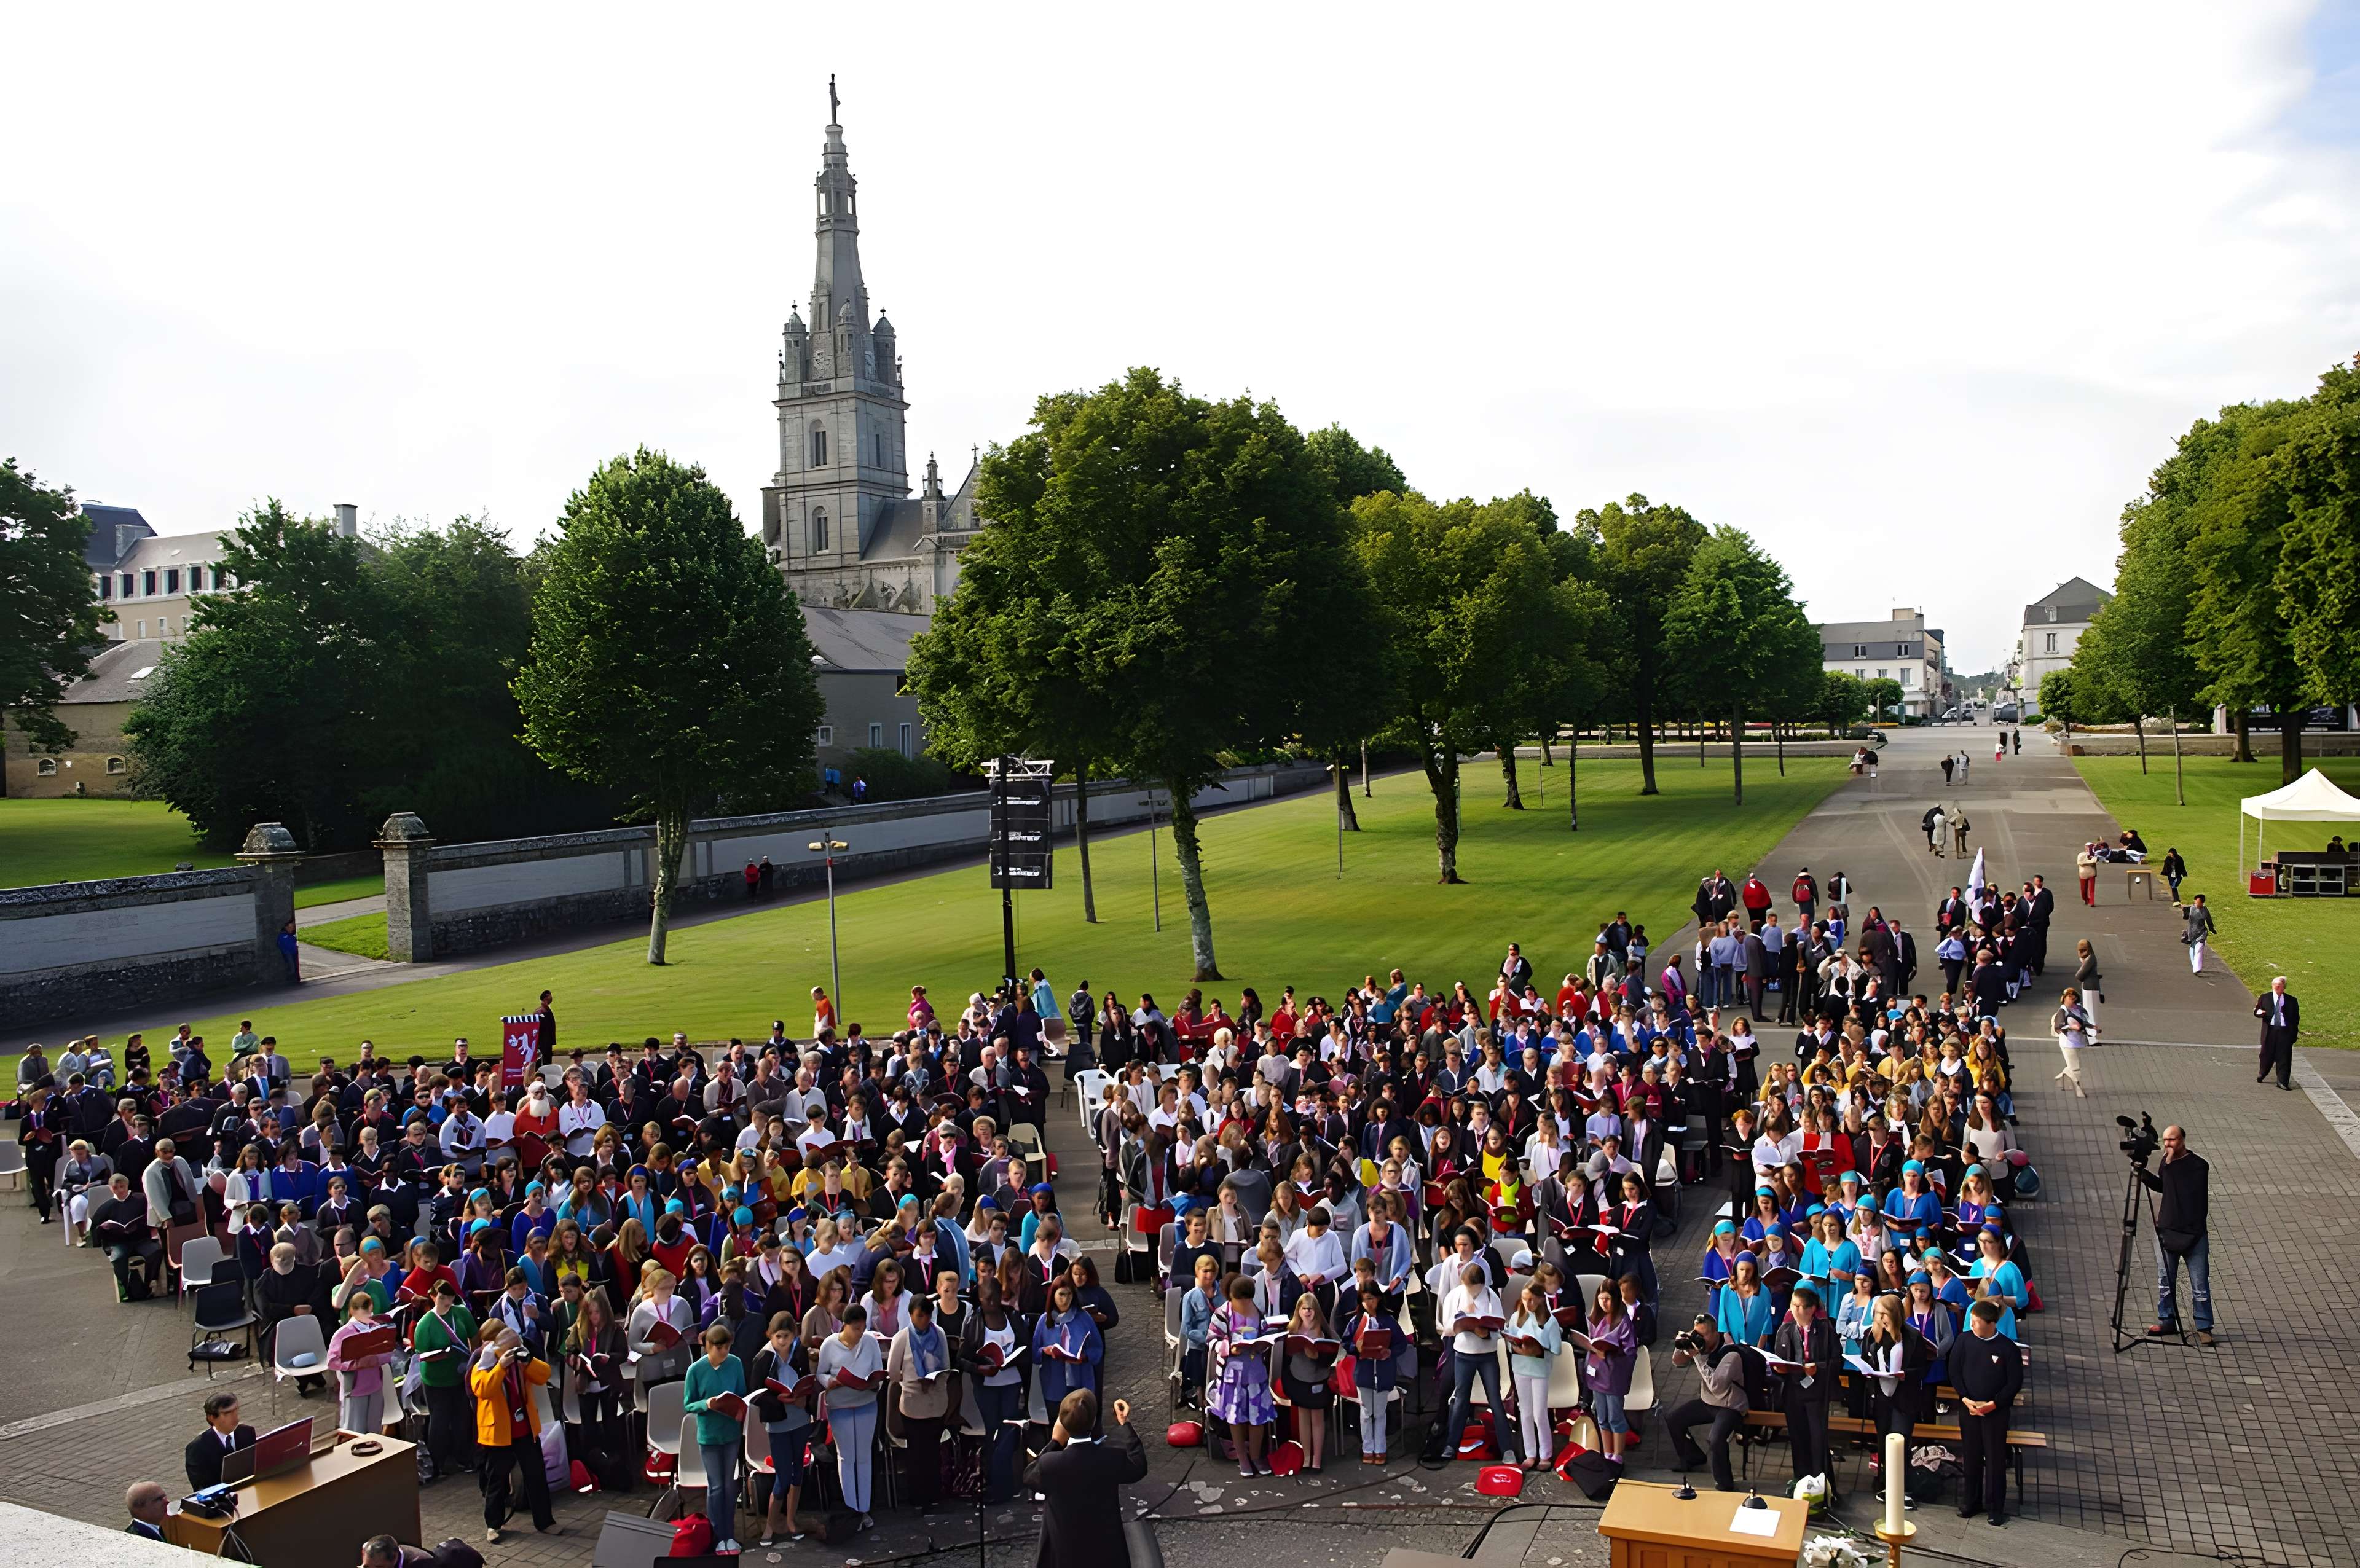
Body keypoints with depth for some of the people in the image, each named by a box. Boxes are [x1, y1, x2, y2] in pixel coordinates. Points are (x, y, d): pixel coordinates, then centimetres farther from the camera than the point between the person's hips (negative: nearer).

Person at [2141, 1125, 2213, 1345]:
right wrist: (2143, 1173, 13)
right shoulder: (2167, 1161, 9)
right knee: (2165, 1282, 10)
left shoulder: (2199, 1165, -9)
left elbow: (2190, 1191, -20)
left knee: (2200, 1285, 0)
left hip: (2194, 1234, -5)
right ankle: (2167, 1321, 20)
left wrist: (2171, 1163, -19)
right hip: (2166, 1231, 6)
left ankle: (2204, 1327, 9)